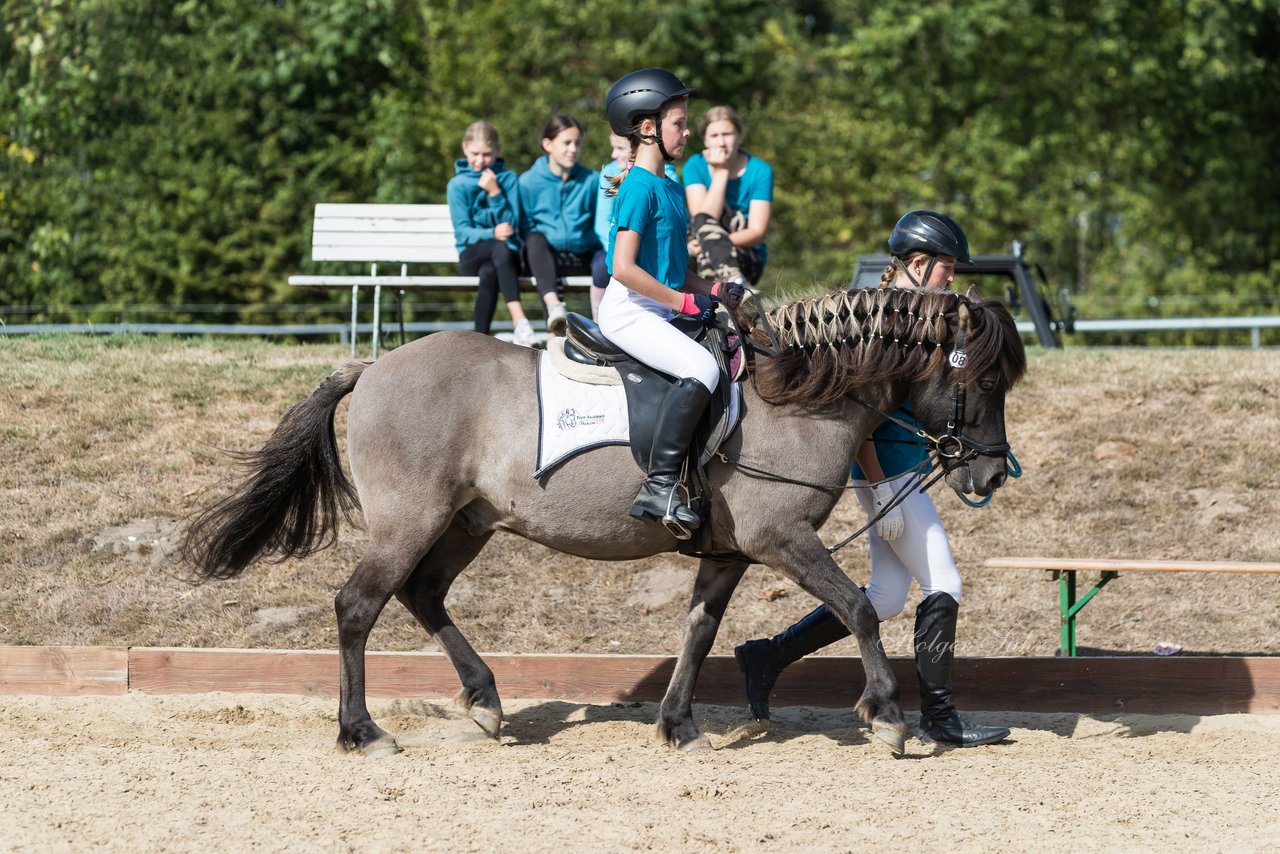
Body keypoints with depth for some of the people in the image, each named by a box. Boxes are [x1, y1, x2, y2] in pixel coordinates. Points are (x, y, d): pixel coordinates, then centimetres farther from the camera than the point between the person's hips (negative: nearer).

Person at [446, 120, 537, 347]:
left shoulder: (507, 178, 6)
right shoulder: (457, 185, 5)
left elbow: (511, 224, -3)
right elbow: (463, 232, -5)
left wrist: (495, 192, -14)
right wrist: (492, 234, -24)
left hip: (505, 253, 1)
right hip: (471, 255, -1)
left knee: (489, 272, -37)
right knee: (501, 249, -37)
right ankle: (519, 320, -52)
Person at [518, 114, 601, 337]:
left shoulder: (590, 180, 7)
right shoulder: (529, 182, 4)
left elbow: (599, 227, 13)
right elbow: (525, 229, 7)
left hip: (580, 260, 1)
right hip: (545, 257, -1)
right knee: (535, 238, -36)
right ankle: (553, 307, -57)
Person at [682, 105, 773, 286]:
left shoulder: (760, 171, -2)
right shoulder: (696, 166, 2)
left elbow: (758, 232, -9)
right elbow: (702, 218, -14)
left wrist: (715, 243, -25)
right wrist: (721, 172, -14)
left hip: (747, 258, -1)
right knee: (703, 222, -31)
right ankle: (734, 281, -53)